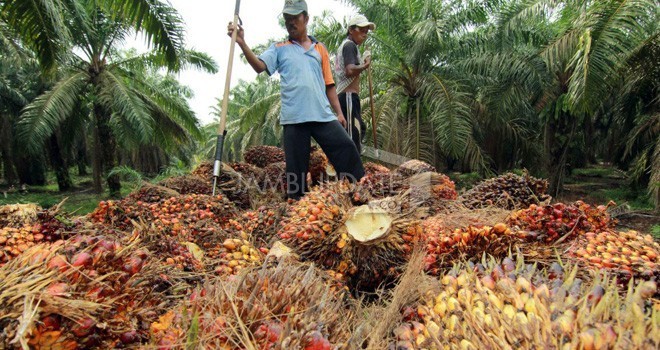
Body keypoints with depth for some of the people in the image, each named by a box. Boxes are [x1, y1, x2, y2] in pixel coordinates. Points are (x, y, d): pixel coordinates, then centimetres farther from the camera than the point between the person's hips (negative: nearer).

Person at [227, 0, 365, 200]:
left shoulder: (319, 49, 16)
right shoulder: (279, 49, 11)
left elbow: (329, 84, 15)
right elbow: (259, 66, -6)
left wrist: (339, 112, 10)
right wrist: (242, 43, -20)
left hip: (323, 115, 2)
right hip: (294, 118, -1)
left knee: (346, 148, -5)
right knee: (296, 166, 4)